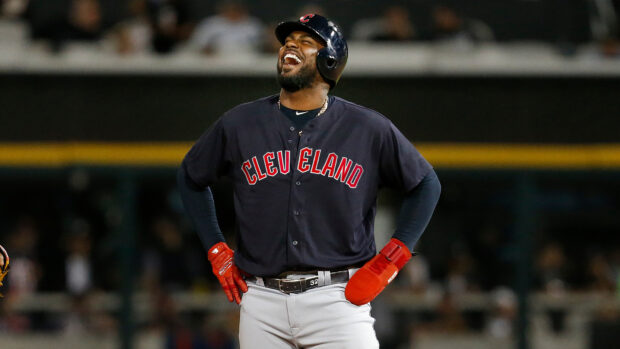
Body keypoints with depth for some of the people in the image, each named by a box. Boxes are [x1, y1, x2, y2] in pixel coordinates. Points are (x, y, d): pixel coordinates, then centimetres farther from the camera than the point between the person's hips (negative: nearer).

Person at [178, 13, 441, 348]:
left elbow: (426, 185, 10)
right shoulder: (239, 124, 6)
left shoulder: (368, 129, 1)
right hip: (263, 300, 2)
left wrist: (389, 261, 2)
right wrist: (216, 251, 13)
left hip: (337, 298, -2)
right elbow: (190, 177, 22)